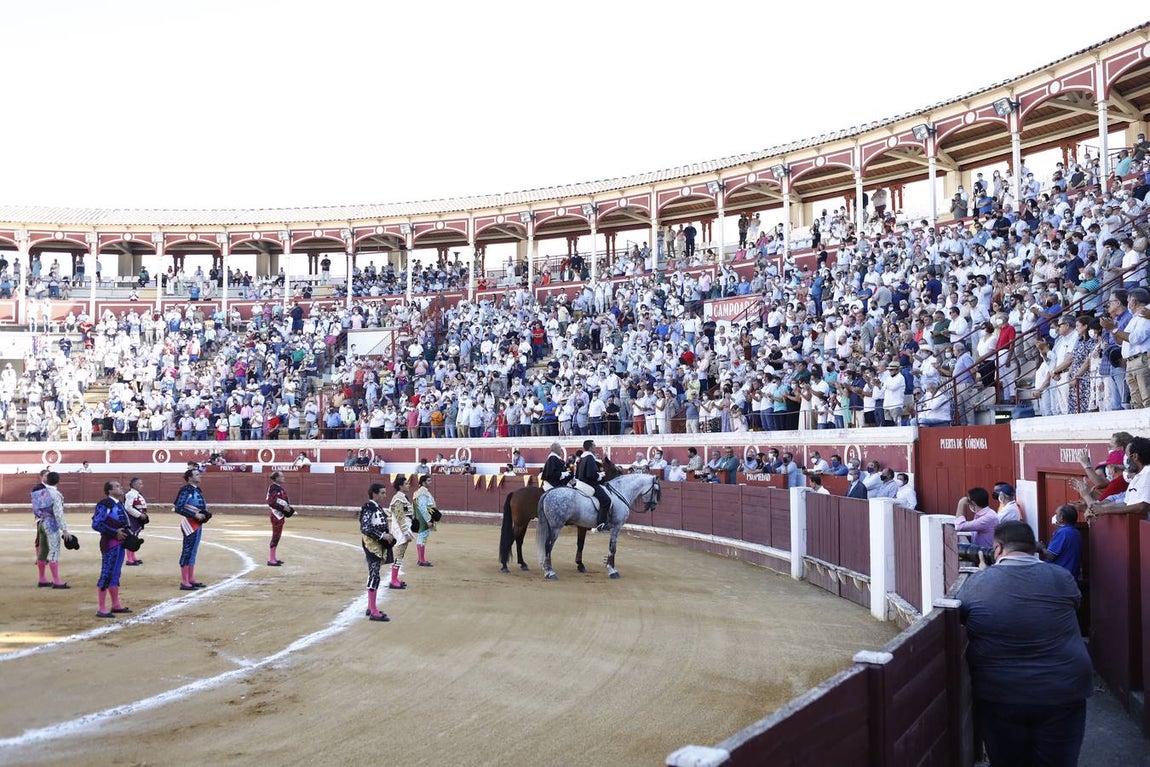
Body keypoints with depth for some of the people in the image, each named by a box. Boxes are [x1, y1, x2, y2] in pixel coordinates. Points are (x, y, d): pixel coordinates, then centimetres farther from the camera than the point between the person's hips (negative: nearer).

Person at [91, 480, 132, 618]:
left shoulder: (119, 503, 13)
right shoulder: (105, 504, -14)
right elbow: (96, 524, -20)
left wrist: (127, 533, 5)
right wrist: (115, 533, -20)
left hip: (120, 543, 9)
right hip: (110, 543, -9)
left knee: (115, 574, 16)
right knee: (107, 575, -4)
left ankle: (116, 605, 25)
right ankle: (101, 609, 1)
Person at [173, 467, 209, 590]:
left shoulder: (197, 489, 13)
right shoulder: (186, 490, -14)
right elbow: (178, 508, -20)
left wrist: (205, 514, 3)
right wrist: (195, 515, -21)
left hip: (198, 524, 9)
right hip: (190, 524, -9)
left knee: (192, 552, 16)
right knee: (187, 552, -5)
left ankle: (191, 579, 25)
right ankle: (184, 582, -1)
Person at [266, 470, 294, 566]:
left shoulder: (279, 487, 12)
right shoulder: (273, 488, -17)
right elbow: (271, 503, -22)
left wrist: (289, 507, 8)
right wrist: (283, 508, -21)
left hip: (280, 515, 10)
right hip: (276, 515, -10)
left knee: (277, 536, 16)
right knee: (276, 536, -5)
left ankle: (273, 557, 25)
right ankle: (271, 560, 0)